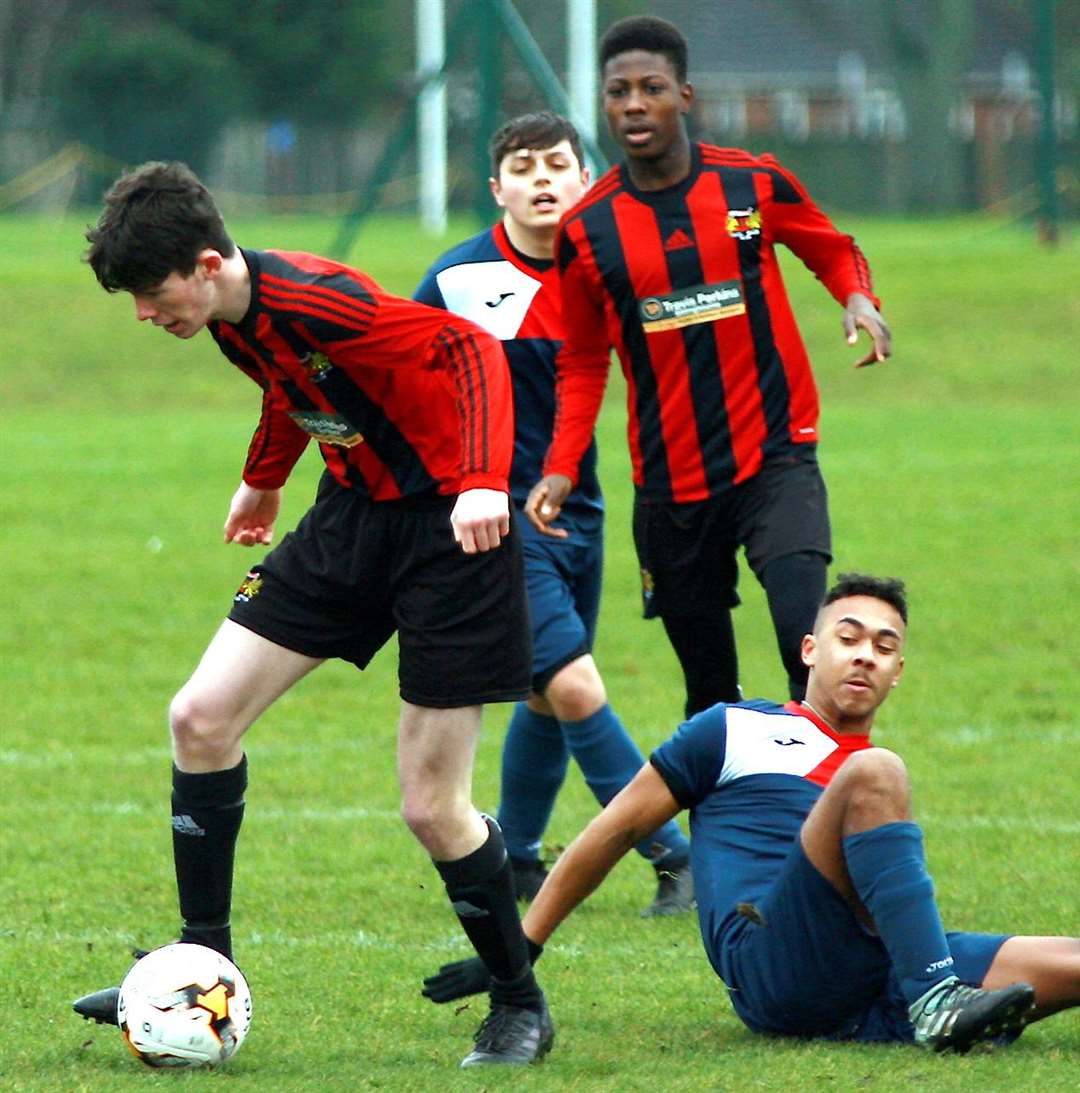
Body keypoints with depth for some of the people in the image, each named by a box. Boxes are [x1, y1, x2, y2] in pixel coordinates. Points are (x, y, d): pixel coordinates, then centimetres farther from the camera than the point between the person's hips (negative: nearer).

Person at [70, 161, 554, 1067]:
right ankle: (204, 964, 12)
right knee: (201, 718, 1)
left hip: (449, 525, -9)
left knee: (433, 806, -7)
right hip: (351, 516, 9)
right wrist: (263, 480, 38)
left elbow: (471, 347, -26)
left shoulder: (314, 301, -27)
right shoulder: (232, 321, 1)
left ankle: (520, 1007, 14)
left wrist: (484, 482, -37)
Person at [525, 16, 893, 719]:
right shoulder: (586, 231, 1)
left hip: (776, 458, -2)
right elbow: (583, 365, 11)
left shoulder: (756, 184, -2)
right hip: (668, 485, 2)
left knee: (808, 643, -24)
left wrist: (859, 299, -7)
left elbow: (833, 251, 15)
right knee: (710, 692, 6)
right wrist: (562, 469, -2)